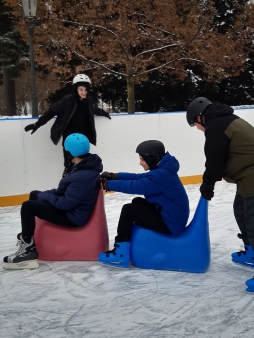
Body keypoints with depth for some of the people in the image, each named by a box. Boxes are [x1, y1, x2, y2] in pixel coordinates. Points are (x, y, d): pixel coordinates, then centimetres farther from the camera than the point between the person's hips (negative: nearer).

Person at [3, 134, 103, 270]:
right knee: (34, 195, 21)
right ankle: (27, 236, 37)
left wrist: (45, 196, -11)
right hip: (74, 206, 10)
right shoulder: (87, 165, -1)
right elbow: (67, 190, 12)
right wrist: (47, 194, 1)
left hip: (73, 216, -10)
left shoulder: (83, 177, -32)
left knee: (28, 206, -11)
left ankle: (29, 249, -2)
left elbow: (65, 203, -28)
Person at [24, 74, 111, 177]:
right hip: (69, 135, -4)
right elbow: (52, 111, -12)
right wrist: (37, 124, -13)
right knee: (69, 165, -6)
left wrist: (104, 113, 39)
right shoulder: (68, 100, -17)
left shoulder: (89, 100, -2)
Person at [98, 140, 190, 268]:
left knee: (128, 210, -7)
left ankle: (120, 254, -3)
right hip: (172, 218, 10)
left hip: (170, 224, -10)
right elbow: (137, 178, 9)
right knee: (137, 202, 21)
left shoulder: (162, 175, -24)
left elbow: (135, 186, -24)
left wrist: (108, 184, -14)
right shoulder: (161, 170, 7)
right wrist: (113, 176, 0)